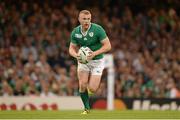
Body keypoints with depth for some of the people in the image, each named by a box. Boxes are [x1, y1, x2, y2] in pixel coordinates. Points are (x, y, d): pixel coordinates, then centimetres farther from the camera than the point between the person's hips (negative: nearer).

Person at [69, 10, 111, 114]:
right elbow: (72, 48, 3)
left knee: (92, 89, -11)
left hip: (97, 61, -3)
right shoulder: (75, 32, -6)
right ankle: (87, 108, 7)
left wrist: (95, 53, -30)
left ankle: (94, 81, 27)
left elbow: (108, 46, -17)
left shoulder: (97, 29, -19)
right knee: (82, 85, -14)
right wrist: (76, 55, -21)